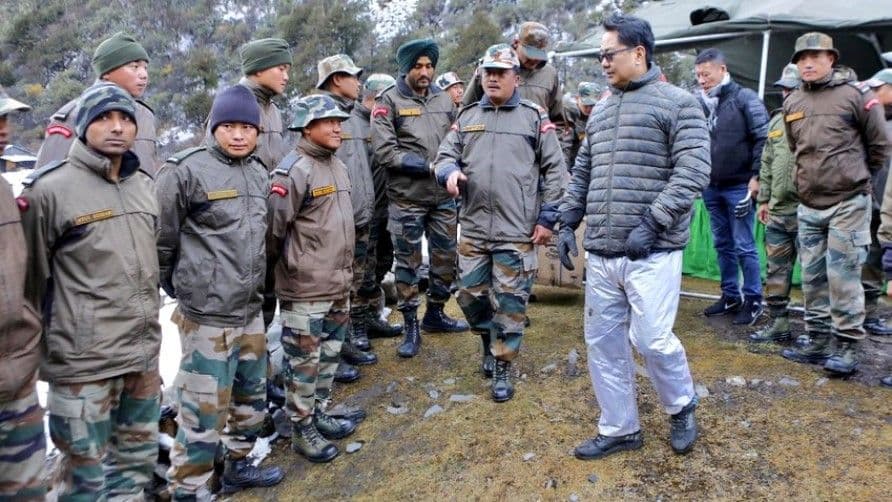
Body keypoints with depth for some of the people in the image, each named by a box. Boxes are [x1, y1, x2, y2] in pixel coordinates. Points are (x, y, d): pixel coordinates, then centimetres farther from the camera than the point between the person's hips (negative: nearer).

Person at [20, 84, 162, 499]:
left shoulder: (145, 186, 8)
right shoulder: (50, 189, -12)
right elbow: (30, 276, -6)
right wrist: (39, 343, 1)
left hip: (145, 355, 6)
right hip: (83, 363, -6)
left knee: (138, 462, 19)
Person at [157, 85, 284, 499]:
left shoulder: (259, 173, 9)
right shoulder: (185, 170, -13)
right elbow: (161, 238, -8)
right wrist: (179, 286, 1)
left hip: (251, 308, 8)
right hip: (206, 313, -7)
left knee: (251, 394, 20)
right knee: (204, 408, -2)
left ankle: (238, 466, 39)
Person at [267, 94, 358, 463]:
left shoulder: (338, 166, 11)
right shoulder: (295, 170, -17)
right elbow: (273, 227, -17)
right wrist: (282, 264, -2)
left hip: (339, 284, 8)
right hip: (305, 288, -8)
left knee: (329, 354, 19)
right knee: (304, 362, 4)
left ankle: (319, 415, 34)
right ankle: (302, 430, 18)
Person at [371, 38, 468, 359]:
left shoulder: (444, 100, 11)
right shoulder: (389, 101, -5)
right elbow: (384, 150, -14)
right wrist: (427, 166, -17)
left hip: (443, 196, 5)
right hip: (406, 199, -5)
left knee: (446, 258, 12)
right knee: (407, 262, 4)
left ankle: (435, 314, 32)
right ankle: (410, 326, 16)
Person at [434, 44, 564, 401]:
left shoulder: (534, 118, 2)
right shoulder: (467, 117, 12)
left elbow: (555, 171, 2)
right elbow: (444, 155, 12)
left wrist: (547, 218, -4)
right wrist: (450, 171, -13)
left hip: (517, 232, -4)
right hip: (473, 229, 4)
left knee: (510, 303, 1)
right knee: (470, 296, 11)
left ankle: (502, 368, 16)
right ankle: (490, 342, 38)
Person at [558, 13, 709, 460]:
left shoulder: (677, 103, -2)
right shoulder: (600, 111, 17)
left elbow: (693, 171, -11)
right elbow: (582, 173, 22)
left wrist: (652, 223, -19)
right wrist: (567, 222, 12)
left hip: (651, 251, -6)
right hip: (600, 253, 7)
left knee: (652, 339, -6)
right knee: (602, 343, 9)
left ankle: (681, 407, 25)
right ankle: (619, 429, 25)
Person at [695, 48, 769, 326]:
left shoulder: (744, 99, -7)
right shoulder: (699, 103, 7)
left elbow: (763, 139, -8)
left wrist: (756, 176, -12)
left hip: (738, 186, -5)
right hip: (711, 187, 5)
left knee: (743, 246, -1)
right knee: (722, 244, 13)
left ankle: (753, 300, 10)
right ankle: (730, 295, 24)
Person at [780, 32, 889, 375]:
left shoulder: (855, 94, -7)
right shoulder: (792, 104, 9)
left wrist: (857, 177, 9)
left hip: (848, 203, -5)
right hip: (809, 206, 6)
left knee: (842, 276, -4)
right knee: (813, 277, 10)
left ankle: (847, 346, 7)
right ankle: (818, 341, 21)